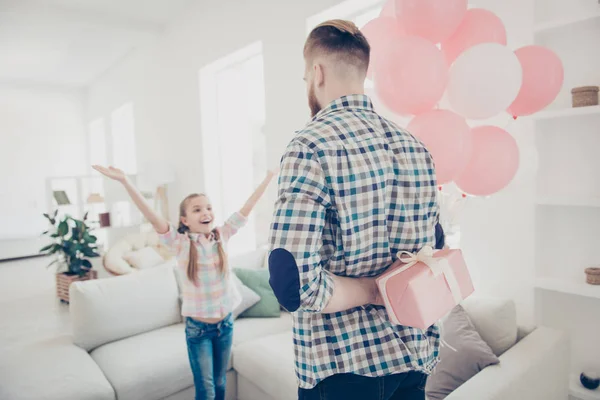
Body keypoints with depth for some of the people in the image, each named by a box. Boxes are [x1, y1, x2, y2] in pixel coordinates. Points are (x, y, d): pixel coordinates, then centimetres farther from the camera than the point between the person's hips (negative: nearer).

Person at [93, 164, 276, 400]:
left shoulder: (222, 236, -4)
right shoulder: (180, 243, -12)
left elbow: (247, 207, -3)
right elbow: (153, 217, -24)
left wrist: (270, 176, -1)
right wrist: (125, 181, -35)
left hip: (225, 322, 3)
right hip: (197, 326, -3)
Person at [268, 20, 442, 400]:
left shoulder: (312, 145, -19)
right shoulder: (416, 147, 2)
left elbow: (294, 285, -26)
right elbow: (435, 251, 12)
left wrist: (378, 290, -14)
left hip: (345, 366, -5)